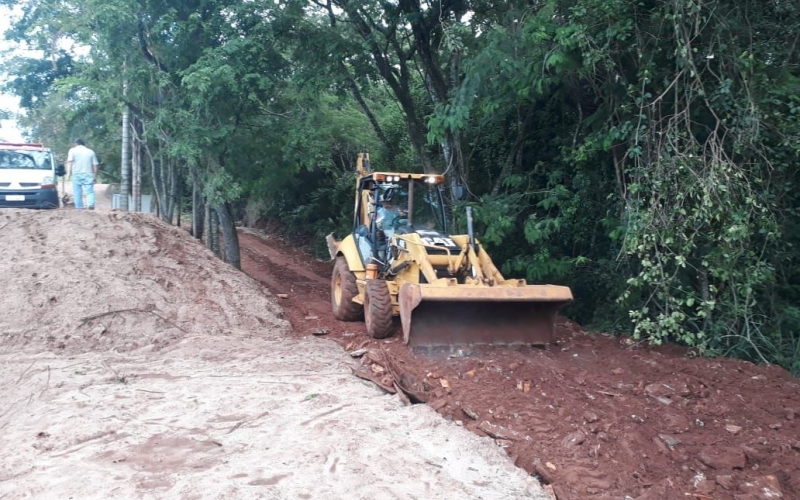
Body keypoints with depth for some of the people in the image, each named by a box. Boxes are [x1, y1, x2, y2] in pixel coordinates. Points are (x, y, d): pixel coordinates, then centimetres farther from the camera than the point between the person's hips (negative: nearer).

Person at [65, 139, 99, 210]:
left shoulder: (73, 150, 7)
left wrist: (68, 172, -11)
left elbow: (69, 162, -7)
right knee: (90, 191, -2)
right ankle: (91, 204, -22)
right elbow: (95, 165, 9)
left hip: (76, 174, -1)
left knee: (77, 192, 5)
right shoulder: (91, 152, 13)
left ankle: (79, 207, 5)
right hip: (88, 174, 1)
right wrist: (95, 176, 14)